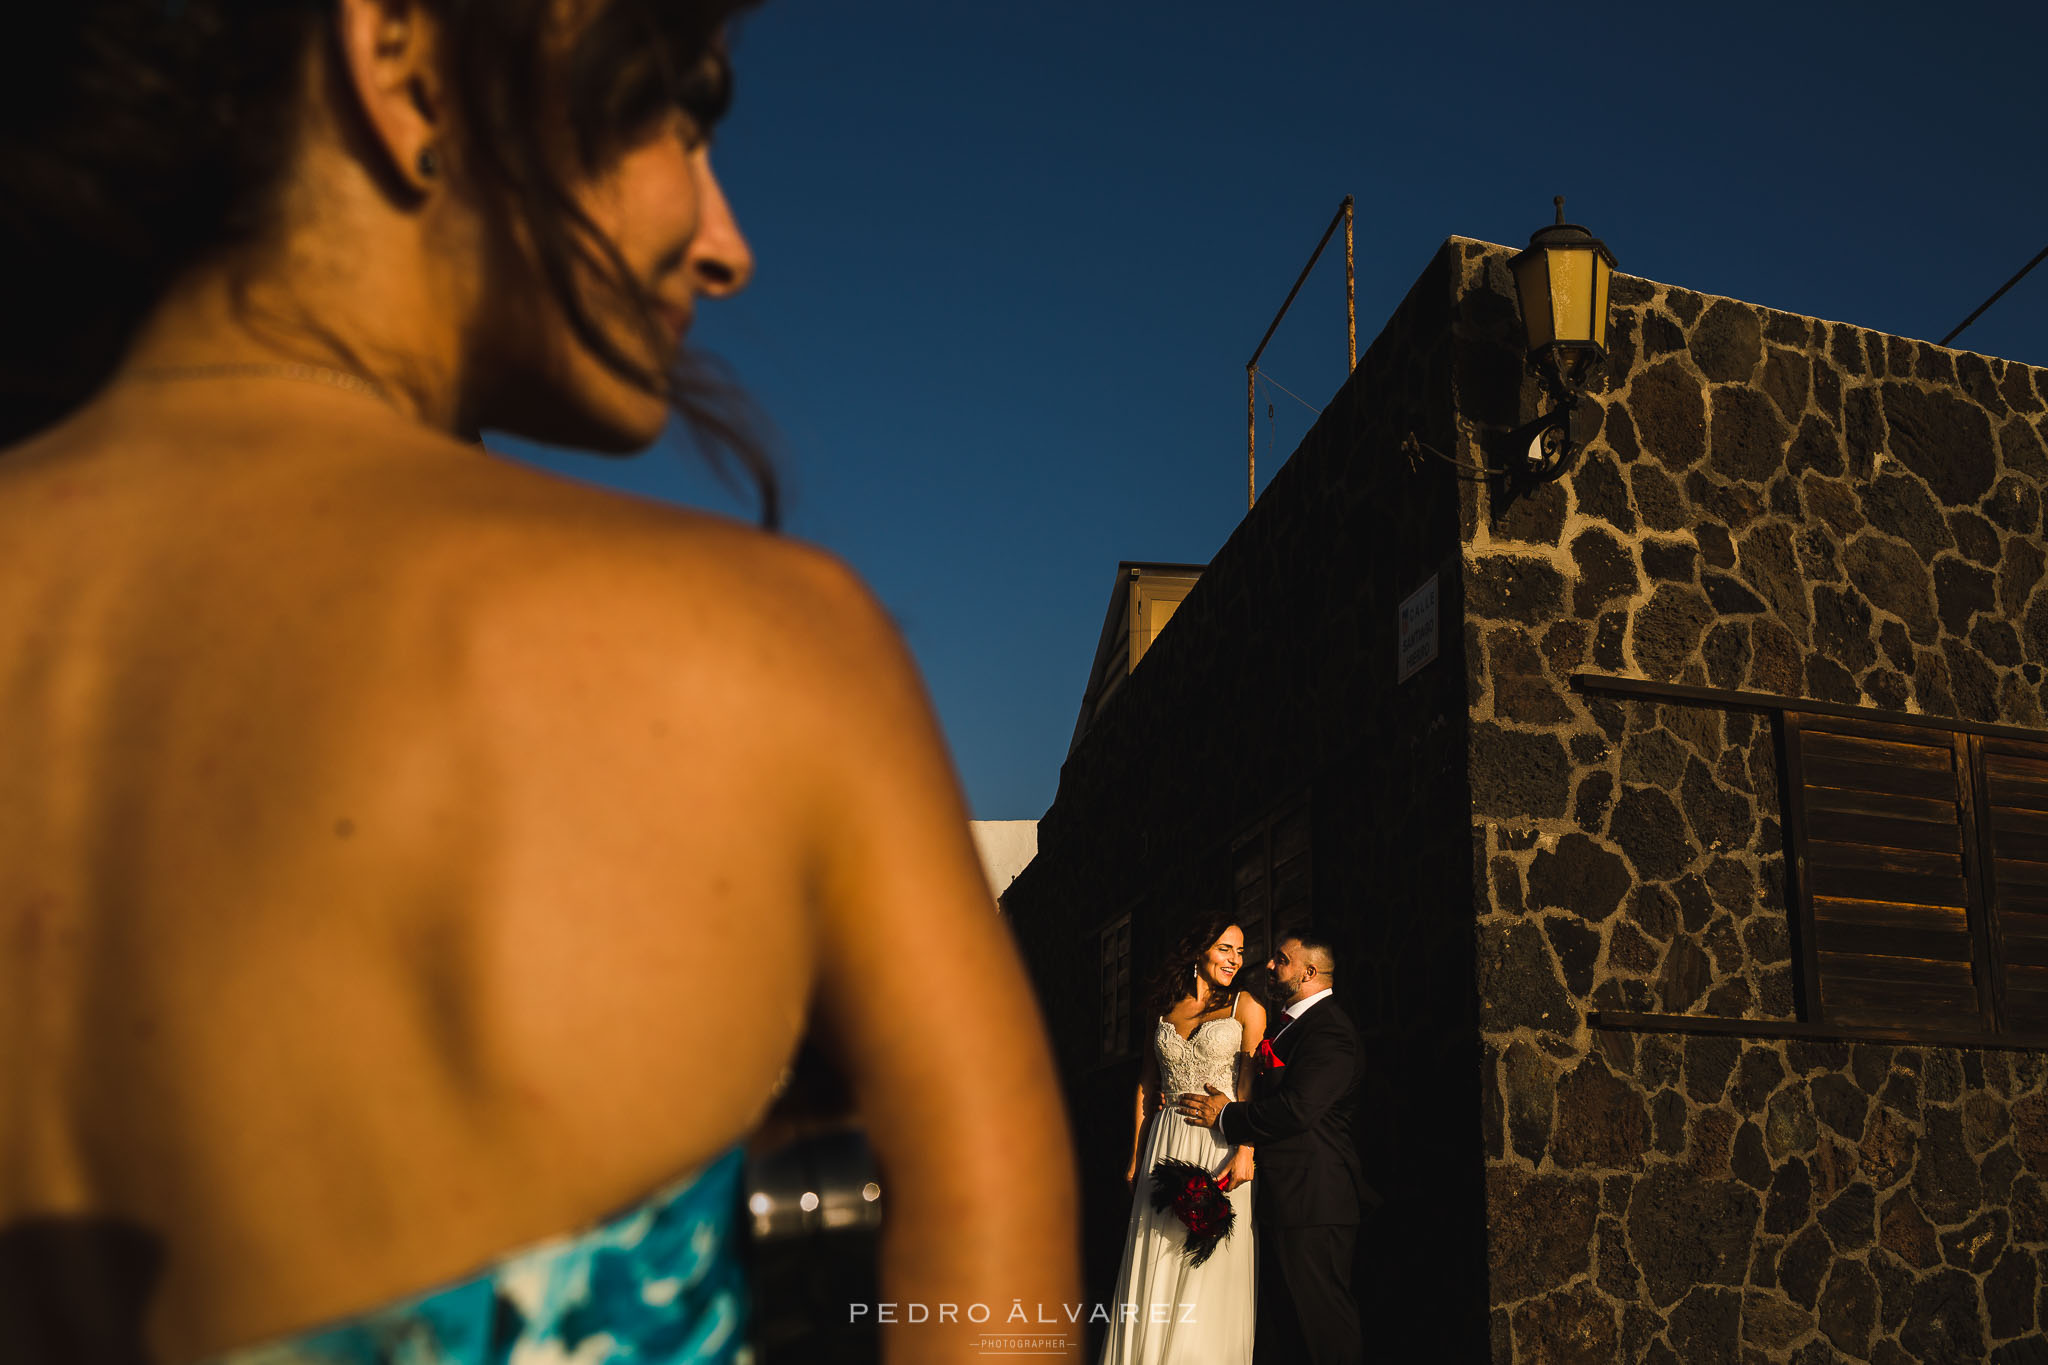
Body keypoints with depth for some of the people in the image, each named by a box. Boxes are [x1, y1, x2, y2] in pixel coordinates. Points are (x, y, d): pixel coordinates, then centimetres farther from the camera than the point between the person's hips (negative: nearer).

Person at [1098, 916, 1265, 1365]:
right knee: (1155, 1265, 2)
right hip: (1167, 1146, 3)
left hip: (1219, 1146, -3)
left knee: (1210, 1270, -3)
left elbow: (1253, 1084, -7)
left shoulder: (1245, 1006, 2)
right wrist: (1136, 1158, 10)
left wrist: (1245, 1151, -20)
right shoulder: (1166, 1009, 12)